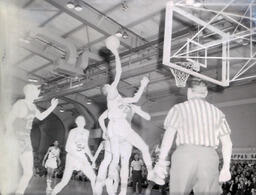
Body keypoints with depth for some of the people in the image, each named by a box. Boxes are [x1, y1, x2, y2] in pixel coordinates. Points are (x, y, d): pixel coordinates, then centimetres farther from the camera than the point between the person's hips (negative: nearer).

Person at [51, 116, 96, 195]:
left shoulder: (86, 132, 8)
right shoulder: (73, 132, -9)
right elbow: (67, 148, -14)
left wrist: (90, 156, 3)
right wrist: (78, 157, -22)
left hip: (82, 158, 5)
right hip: (72, 157, -5)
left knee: (93, 178, -10)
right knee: (64, 182, -7)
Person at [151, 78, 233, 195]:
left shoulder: (179, 108, 11)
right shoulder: (217, 112, 20)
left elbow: (168, 136, -2)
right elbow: (227, 143, 15)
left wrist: (161, 163, -4)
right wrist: (226, 168, 20)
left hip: (185, 154, -2)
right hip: (210, 157, 3)